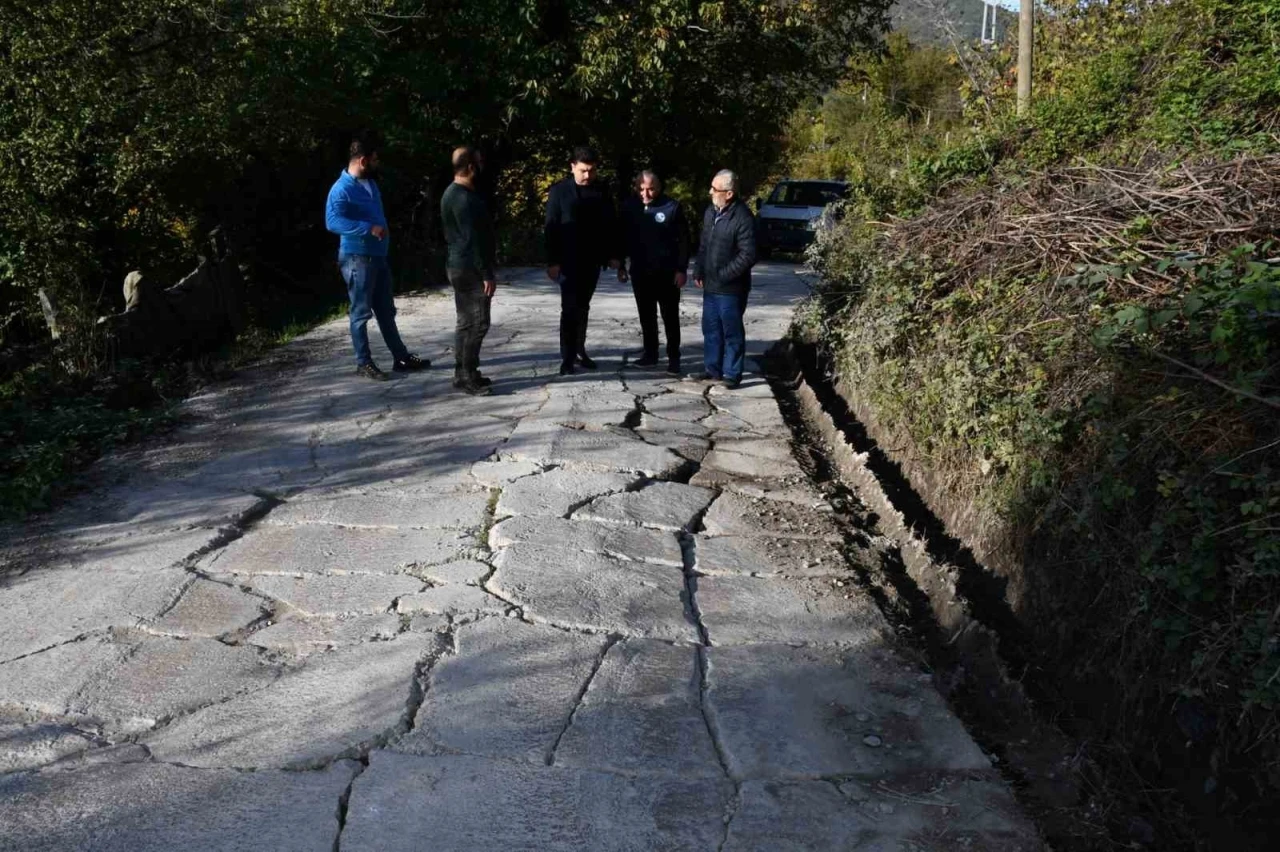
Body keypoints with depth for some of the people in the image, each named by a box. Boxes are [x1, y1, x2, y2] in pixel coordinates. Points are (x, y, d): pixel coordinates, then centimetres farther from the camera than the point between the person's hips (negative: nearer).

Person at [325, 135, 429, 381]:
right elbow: (332, 221, -30)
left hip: (378, 256, 9)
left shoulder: (371, 183, 12)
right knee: (361, 313, 0)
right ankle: (363, 363, 9)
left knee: (386, 311, 13)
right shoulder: (342, 189, -17)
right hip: (357, 258, -9)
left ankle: (401, 358, 20)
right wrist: (369, 228, -33)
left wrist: (382, 231, 18)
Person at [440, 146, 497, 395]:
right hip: (470, 269, -11)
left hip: (463, 267, 11)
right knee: (477, 323, -8)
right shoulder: (463, 198, -19)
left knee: (467, 322, 13)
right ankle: (467, 375, -5)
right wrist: (487, 274, -22)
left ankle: (464, 373, 18)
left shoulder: (454, 193, 15)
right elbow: (472, 239, -23)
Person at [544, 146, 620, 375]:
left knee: (583, 307, 12)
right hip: (568, 261, -4)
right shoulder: (559, 191, -4)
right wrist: (552, 261, -11)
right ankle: (567, 357, -2)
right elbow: (551, 229, -6)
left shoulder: (601, 193, 6)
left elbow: (610, 226, 11)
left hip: (592, 260, 4)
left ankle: (579, 351, 21)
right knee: (570, 308, -6)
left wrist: (612, 255, 5)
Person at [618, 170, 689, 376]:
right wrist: (621, 266, 8)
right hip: (640, 272, 4)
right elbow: (622, 237, 9)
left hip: (667, 272, -4)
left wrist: (682, 269, -10)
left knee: (670, 317, 3)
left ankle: (674, 357, 9)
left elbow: (683, 240, -7)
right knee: (646, 316, 12)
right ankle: (650, 353, 23)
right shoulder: (629, 207, 1)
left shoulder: (672, 206, -9)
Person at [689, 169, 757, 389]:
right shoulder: (711, 212, 8)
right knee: (711, 329, 15)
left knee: (732, 332, 2)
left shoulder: (743, 218, -17)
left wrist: (724, 275, -16)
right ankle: (712, 369, 27)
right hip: (710, 285, 8)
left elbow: (748, 256, -18)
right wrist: (699, 272, 11)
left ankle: (732, 374, 9)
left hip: (731, 288, -8)